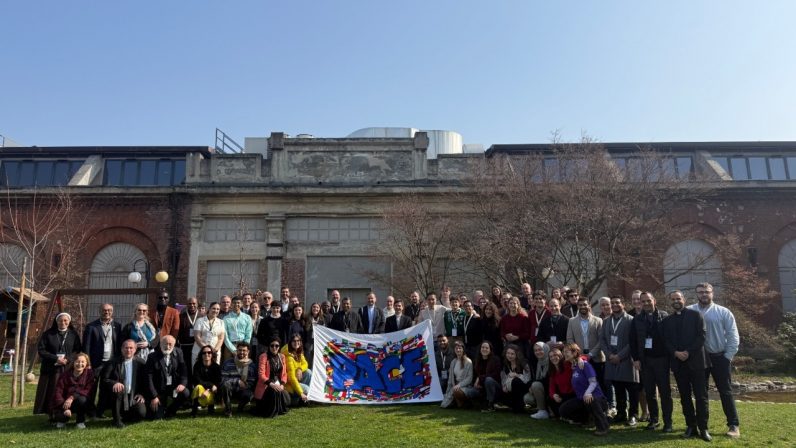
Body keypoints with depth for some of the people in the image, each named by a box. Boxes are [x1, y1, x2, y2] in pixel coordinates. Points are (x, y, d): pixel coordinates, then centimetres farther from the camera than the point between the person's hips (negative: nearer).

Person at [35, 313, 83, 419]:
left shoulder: (73, 334, 8)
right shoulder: (48, 334, 5)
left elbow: (78, 350, 5)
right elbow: (41, 350, 0)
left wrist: (68, 359, -12)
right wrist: (56, 358, -12)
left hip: (68, 368, 0)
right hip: (51, 368, 0)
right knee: (52, 392, -2)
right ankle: (52, 415, 5)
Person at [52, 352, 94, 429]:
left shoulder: (89, 373, -11)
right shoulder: (65, 374, -10)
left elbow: (88, 391, -16)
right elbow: (58, 392, -14)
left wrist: (73, 397, -30)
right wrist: (65, 408, -27)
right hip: (65, 402, 1)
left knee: (82, 399, -35)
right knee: (60, 415, -29)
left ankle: (81, 421, -6)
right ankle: (62, 419, 12)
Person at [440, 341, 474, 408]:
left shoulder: (468, 362, -9)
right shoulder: (453, 362, 10)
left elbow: (470, 378, -12)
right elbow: (450, 378, 13)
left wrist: (459, 385, -22)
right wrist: (448, 391, 8)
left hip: (465, 386, -5)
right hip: (455, 386, 5)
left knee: (456, 391, -38)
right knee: (444, 405, -10)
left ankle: (462, 403, -8)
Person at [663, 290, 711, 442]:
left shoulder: (695, 315, 2)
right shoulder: (667, 320, 11)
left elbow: (701, 336, -5)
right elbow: (666, 341, 7)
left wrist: (688, 352, -12)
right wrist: (676, 353, -11)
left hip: (695, 360, -3)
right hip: (678, 363, 3)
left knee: (701, 396, -2)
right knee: (685, 396, 7)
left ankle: (703, 428, 3)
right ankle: (691, 426, 14)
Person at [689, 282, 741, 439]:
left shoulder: (723, 312, -2)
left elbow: (733, 336, -1)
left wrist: (728, 356, -6)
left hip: (720, 357, -1)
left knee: (725, 391, 3)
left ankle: (734, 425, 10)